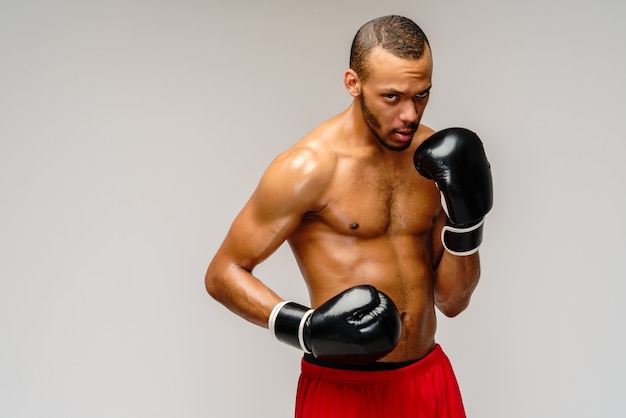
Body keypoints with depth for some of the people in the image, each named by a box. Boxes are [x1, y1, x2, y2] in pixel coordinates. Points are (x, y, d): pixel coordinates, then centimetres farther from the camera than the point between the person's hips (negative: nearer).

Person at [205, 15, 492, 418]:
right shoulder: (309, 167, -14)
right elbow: (224, 273, -8)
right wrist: (304, 328, -22)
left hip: (431, 381, 5)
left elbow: (452, 302, 6)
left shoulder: (435, 158, 1)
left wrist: (466, 220, -10)